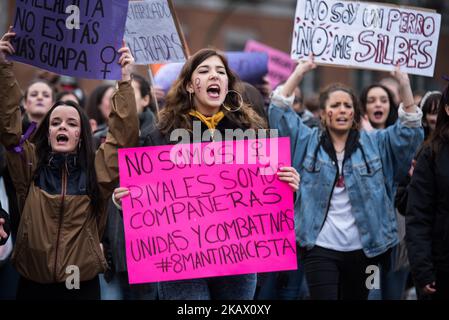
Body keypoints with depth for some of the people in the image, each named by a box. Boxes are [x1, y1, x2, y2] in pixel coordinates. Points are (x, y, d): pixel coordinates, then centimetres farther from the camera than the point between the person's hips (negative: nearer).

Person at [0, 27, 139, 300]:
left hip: (83, 284, 0)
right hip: (33, 284, 1)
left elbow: (126, 134, -4)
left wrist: (125, 80, -10)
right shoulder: (31, 164, 3)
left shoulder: (96, 169, 2)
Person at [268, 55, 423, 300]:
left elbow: (409, 131, -1)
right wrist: (298, 73, -9)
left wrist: (405, 85, -13)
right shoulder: (308, 142, 7)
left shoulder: (374, 143, 9)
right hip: (320, 247, -2)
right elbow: (279, 113, -1)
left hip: (363, 249, 2)